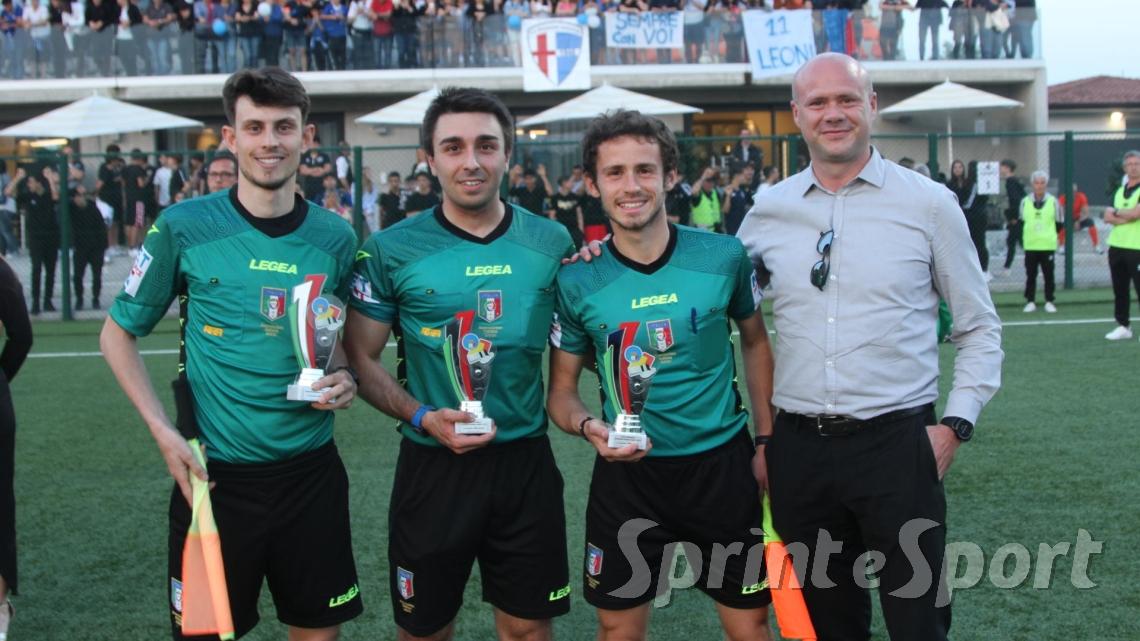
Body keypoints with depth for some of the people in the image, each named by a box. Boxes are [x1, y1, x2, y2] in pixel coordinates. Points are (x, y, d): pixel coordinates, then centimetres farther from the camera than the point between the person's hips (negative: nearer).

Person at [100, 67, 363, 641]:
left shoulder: (335, 237, 0)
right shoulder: (184, 227, -7)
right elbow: (118, 334, 3)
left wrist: (343, 378, -6)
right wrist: (163, 431, -8)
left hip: (312, 469, 2)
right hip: (214, 472, -2)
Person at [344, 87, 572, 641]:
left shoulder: (551, 242, 2)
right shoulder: (392, 249, -5)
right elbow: (360, 357, -1)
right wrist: (423, 418, -15)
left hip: (526, 461, 2)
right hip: (433, 465, -1)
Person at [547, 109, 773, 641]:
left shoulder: (724, 257, -7)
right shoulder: (577, 282, -8)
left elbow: (756, 342, 9)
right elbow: (561, 391, 0)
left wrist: (767, 441, 5)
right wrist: (588, 426, -21)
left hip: (722, 463, 0)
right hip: (627, 472, 0)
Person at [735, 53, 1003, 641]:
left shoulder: (929, 204, -1)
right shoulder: (767, 210, 5)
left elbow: (979, 328, 4)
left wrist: (956, 424, -5)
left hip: (897, 443, -2)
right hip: (798, 448, 3)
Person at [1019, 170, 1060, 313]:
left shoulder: (1052, 201, -1)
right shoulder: (1025, 202, 4)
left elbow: (1059, 223, 6)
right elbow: (1021, 222, 13)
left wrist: (1048, 234, 1)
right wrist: (1023, 237, 4)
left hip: (1048, 246, -1)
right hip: (1030, 246, 1)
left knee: (1049, 275, 3)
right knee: (1030, 275, 6)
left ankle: (1049, 302, 12)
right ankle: (1030, 301, 13)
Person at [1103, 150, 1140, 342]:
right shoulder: (1119, 191, 15)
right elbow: (1108, 217, 6)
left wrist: (1117, 213, -2)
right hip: (1116, 246, 7)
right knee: (1119, 290, 10)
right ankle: (1123, 326, 19)